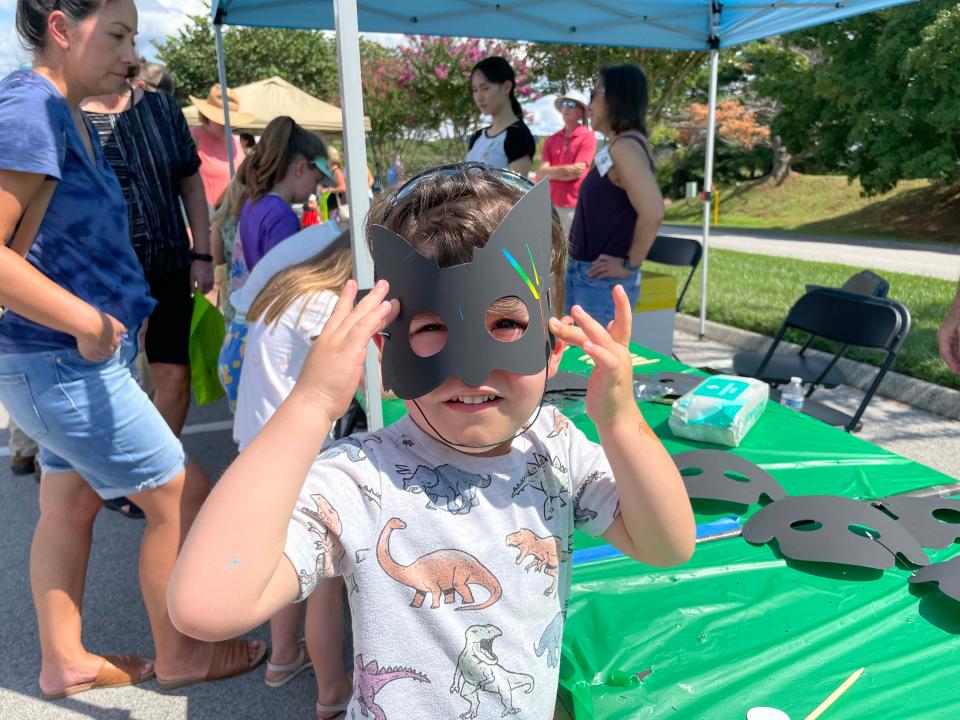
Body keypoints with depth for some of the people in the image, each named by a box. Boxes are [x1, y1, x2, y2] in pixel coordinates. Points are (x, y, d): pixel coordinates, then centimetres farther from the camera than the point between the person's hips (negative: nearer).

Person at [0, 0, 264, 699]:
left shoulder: (70, 117, 11)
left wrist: (125, 311, 11)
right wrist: (89, 322, -23)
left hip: (74, 357, 9)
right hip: (62, 361, -9)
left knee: (71, 506, 17)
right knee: (183, 494, 1)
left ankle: (65, 661, 34)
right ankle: (177, 655, 21)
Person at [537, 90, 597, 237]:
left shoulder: (588, 137, -5)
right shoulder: (551, 140, 11)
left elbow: (577, 173, -13)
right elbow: (541, 172, 0)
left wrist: (552, 172, -1)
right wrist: (566, 169, -14)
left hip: (575, 206, -5)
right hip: (551, 204, 5)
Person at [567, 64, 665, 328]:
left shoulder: (625, 148, -17)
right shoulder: (616, 148, 13)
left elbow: (652, 211, -30)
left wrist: (630, 265, -18)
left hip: (602, 282, -10)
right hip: (586, 276, 10)